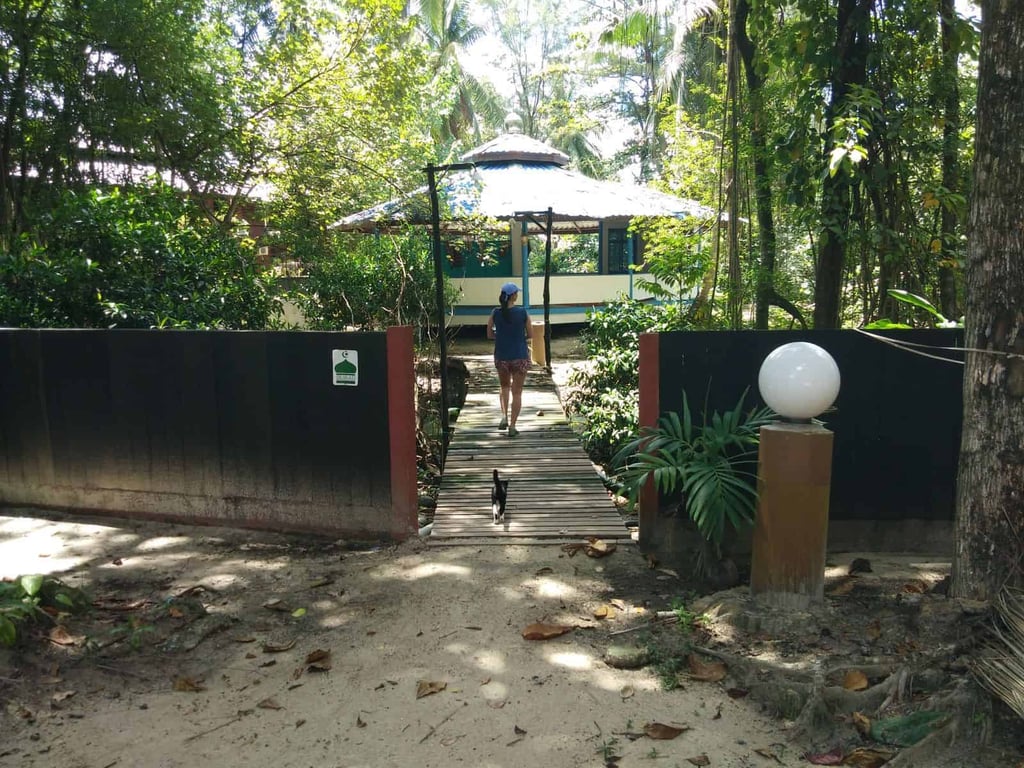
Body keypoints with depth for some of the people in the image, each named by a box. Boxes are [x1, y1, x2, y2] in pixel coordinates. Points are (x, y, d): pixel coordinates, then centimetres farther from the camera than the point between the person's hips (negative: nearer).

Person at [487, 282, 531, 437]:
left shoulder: (495, 313, -6)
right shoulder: (523, 313, -10)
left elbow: (489, 334, 1)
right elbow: (529, 335, -1)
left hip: (501, 357, 2)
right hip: (520, 357, -2)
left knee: (505, 386, 25)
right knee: (517, 392, 9)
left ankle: (504, 417, 9)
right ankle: (512, 426, 8)